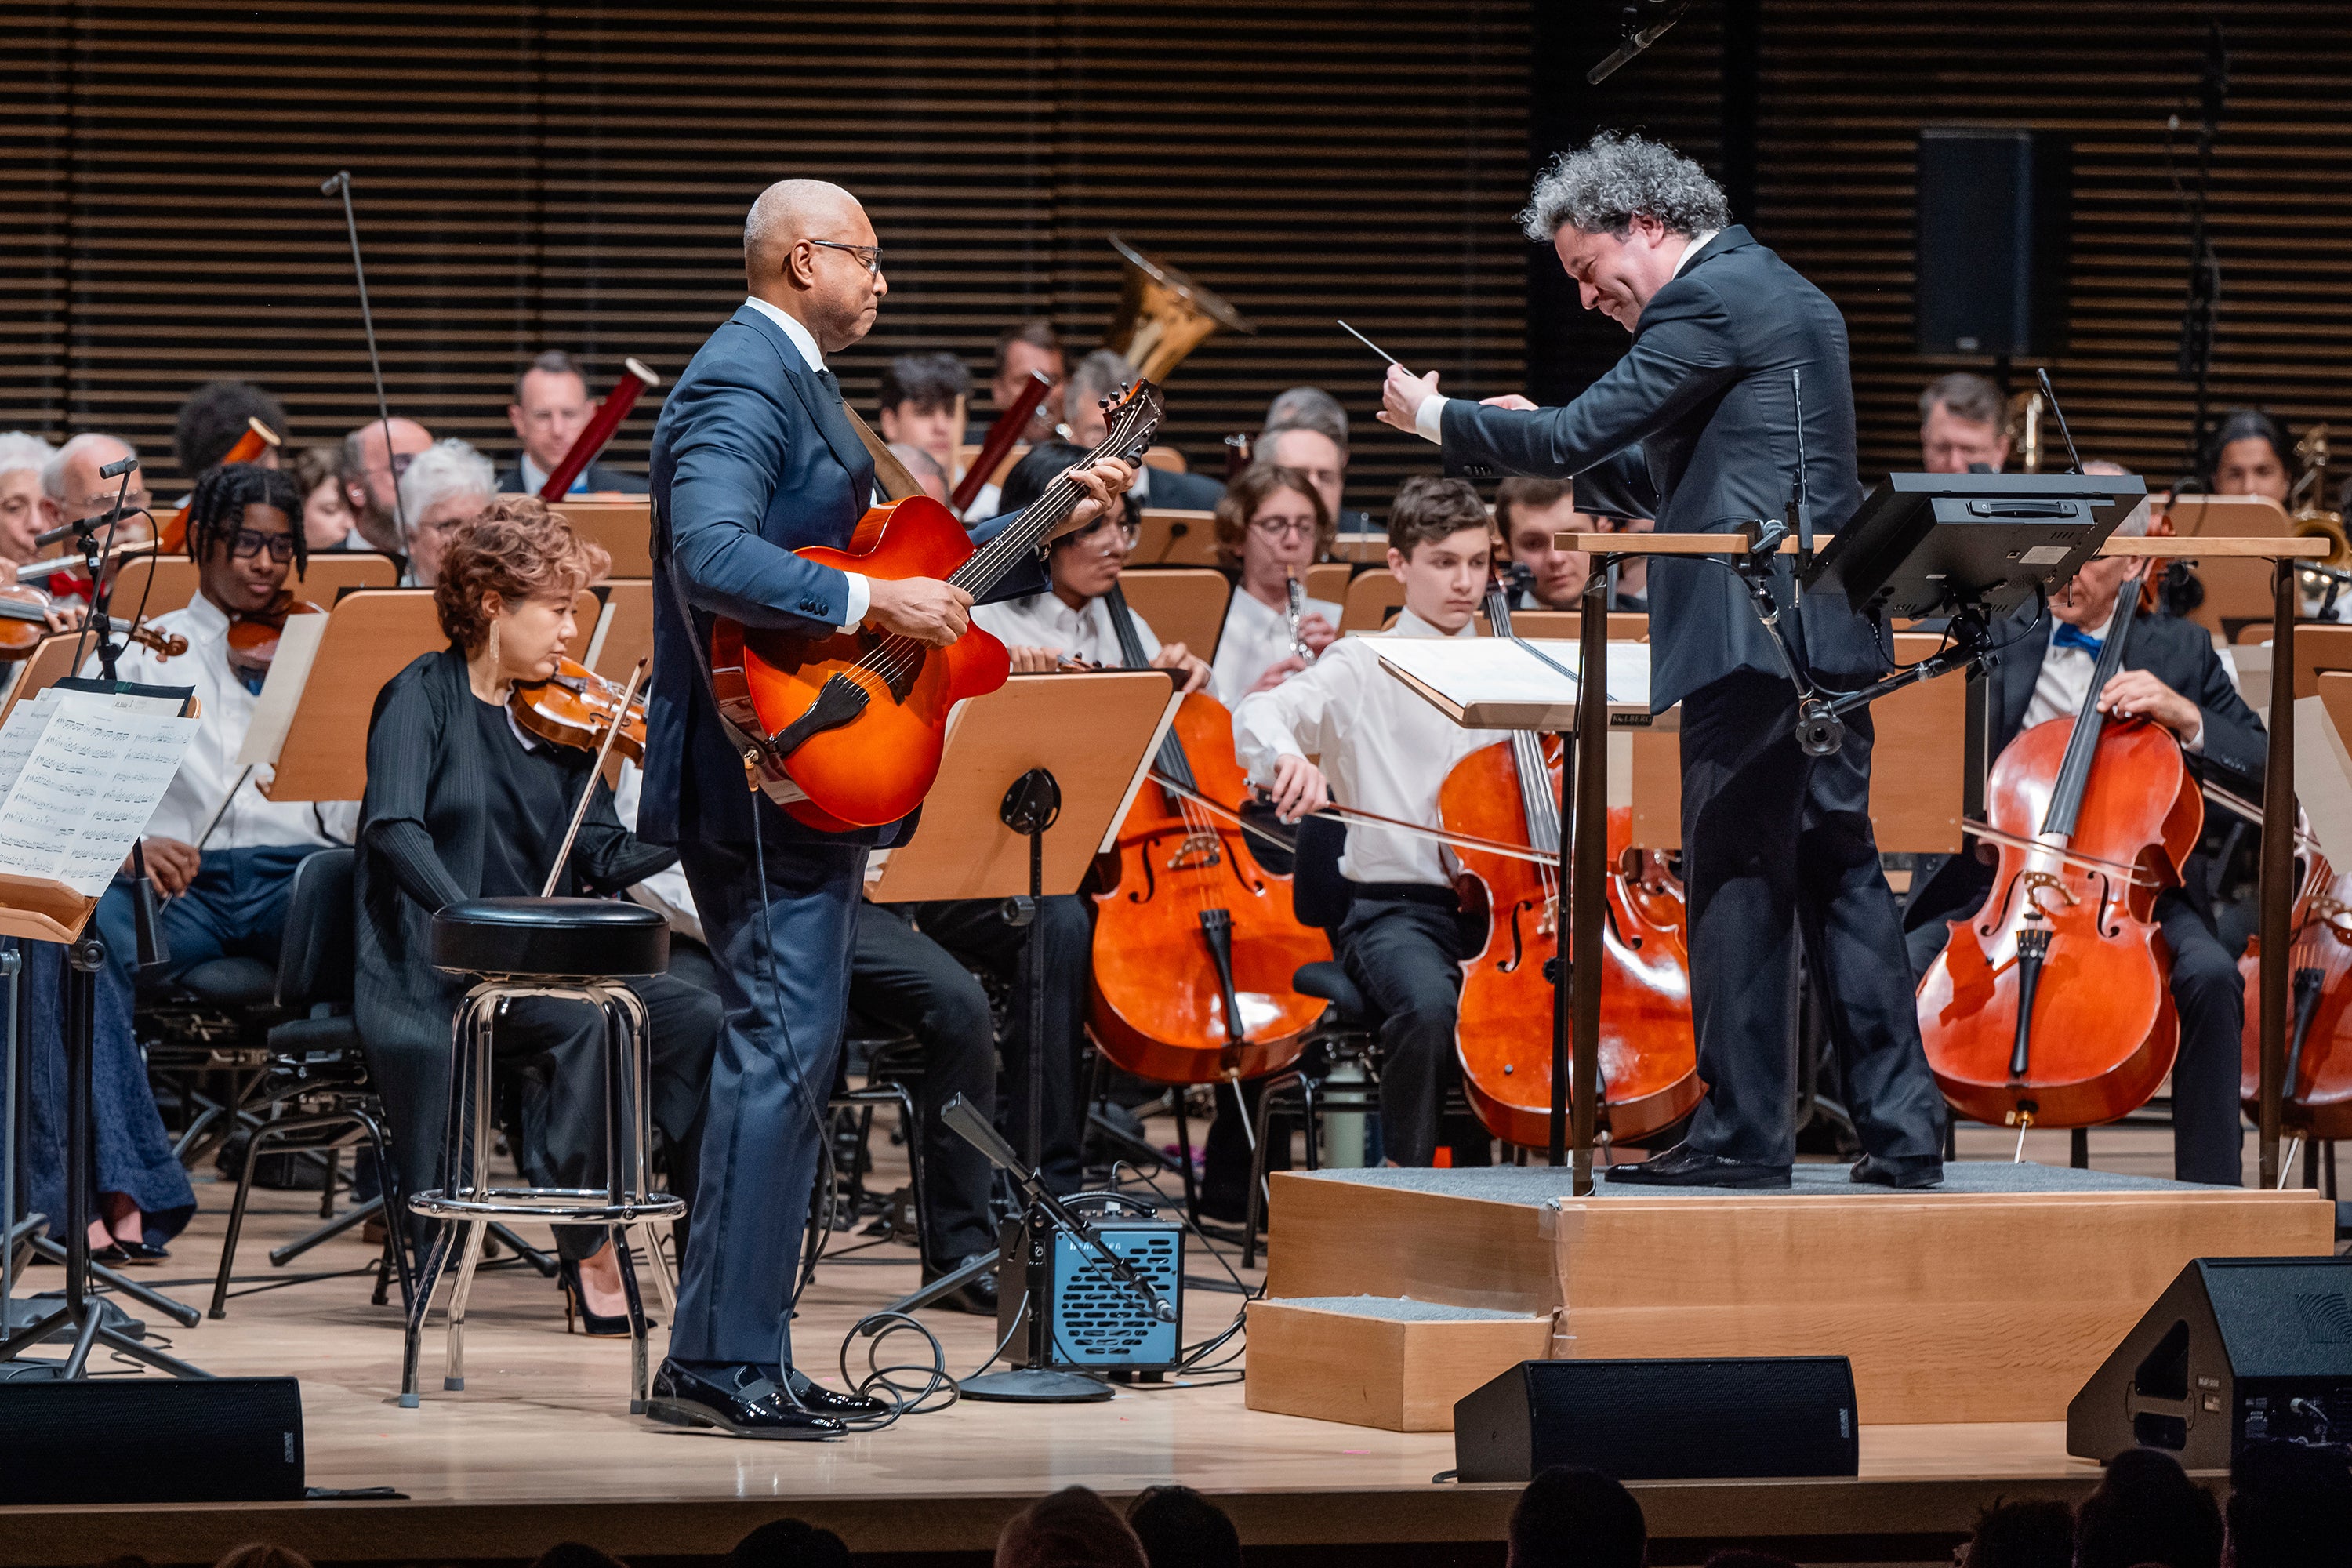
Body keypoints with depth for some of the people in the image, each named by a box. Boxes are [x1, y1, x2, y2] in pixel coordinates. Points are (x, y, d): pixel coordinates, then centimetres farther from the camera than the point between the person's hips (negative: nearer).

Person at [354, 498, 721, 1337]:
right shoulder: (424, 697, -5)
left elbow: (602, 857, 5)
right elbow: (396, 831, -20)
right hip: (436, 978, -6)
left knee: (699, 1018, -15)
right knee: (583, 1018, -32)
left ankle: (713, 1242, -10)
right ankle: (587, 1252, -22)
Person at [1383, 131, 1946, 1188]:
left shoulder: (1708, 300, -10)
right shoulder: (1786, 299, 22)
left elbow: (1580, 434, -13)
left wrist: (1441, 420, 0)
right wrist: (1557, 451, 18)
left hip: (1751, 638, -10)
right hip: (1826, 634, 10)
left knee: (1736, 880, -5)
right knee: (1839, 872, 9)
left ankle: (1742, 1132, -4)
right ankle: (1901, 1129, 7)